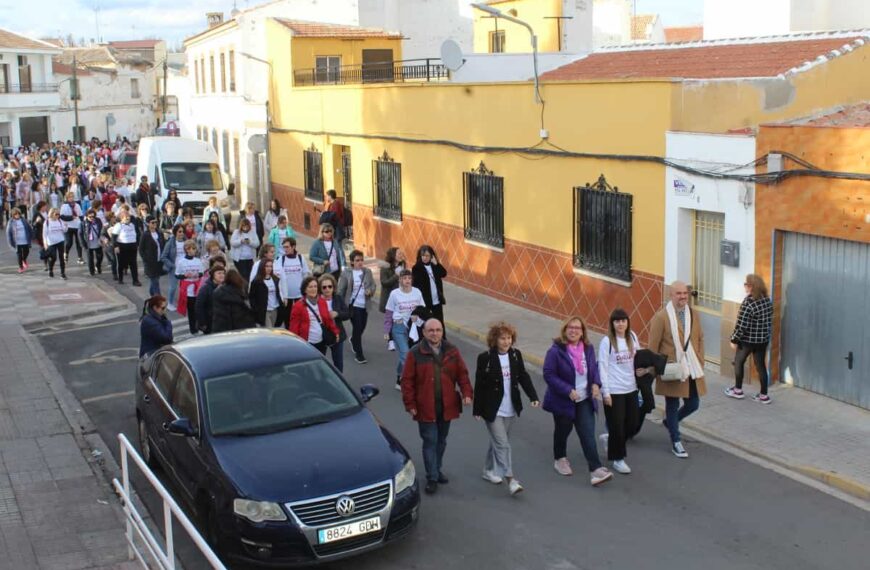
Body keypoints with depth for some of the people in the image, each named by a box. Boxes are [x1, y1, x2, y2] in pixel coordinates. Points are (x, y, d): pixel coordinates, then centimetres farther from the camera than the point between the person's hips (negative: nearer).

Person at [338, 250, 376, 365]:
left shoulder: (367, 271, 4)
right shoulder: (346, 272, -6)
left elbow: (373, 284, 10)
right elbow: (341, 289, -4)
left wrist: (371, 290, -12)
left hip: (365, 305, 5)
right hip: (353, 304, -4)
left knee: (362, 327, 15)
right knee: (357, 327, -8)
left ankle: (353, 340, 49)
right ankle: (358, 354, 1)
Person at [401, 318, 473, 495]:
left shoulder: (451, 351, 3)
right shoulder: (416, 354, -7)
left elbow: (462, 373, 6)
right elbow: (407, 381, -6)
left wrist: (467, 393, -8)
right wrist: (410, 404, -9)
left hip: (447, 406, 4)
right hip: (426, 408, -4)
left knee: (441, 441, 16)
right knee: (430, 442, -2)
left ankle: (437, 470, 33)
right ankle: (432, 478, 6)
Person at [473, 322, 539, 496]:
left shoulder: (516, 355, 0)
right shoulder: (485, 358, -13)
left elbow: (523, 377, 3)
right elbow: (479, 385, -9)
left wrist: (533, 397, -10)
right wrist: (477, 409, -7)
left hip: (510, 409, 5)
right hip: (492, 410, -5)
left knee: (498, 441, 17)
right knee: (502, 444, -8)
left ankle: (489, 470, 35)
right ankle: (510, 479, -9)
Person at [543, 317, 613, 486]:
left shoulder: (588, 348, -1)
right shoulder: (556, 351, -18)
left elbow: (594, 367, 13)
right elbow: (548, 374, -18)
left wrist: (596, 383, -6)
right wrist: (568, 390, -24)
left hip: (585, 400, 3)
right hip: (563, 401, -3)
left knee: (588, 434, -6)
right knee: (563, 431, 17)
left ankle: (596, 469, -10)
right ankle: (560, 459, 41)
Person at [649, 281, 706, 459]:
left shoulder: (693, 314, 6)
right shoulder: (661, 317, -12)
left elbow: (700, 339, 13)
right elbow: (653, 346, -8)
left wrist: (700, 361, 7)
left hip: (692, 370, 5)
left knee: (693, 404, 10)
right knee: (672, 406, 5)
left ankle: (670, 421, 38)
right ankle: (676, 442, 19)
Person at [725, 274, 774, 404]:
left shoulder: (748, 303, -23)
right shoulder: (767, 300, 0)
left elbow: (741, 325, -21)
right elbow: (769, 320, 10)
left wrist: (734, 340, -11)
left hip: (748, 340, -6)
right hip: (763, 339, 6)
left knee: (739, 362, 15)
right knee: (760, 365, 13)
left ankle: (738, 390, 26)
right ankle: (764, 395, 16)